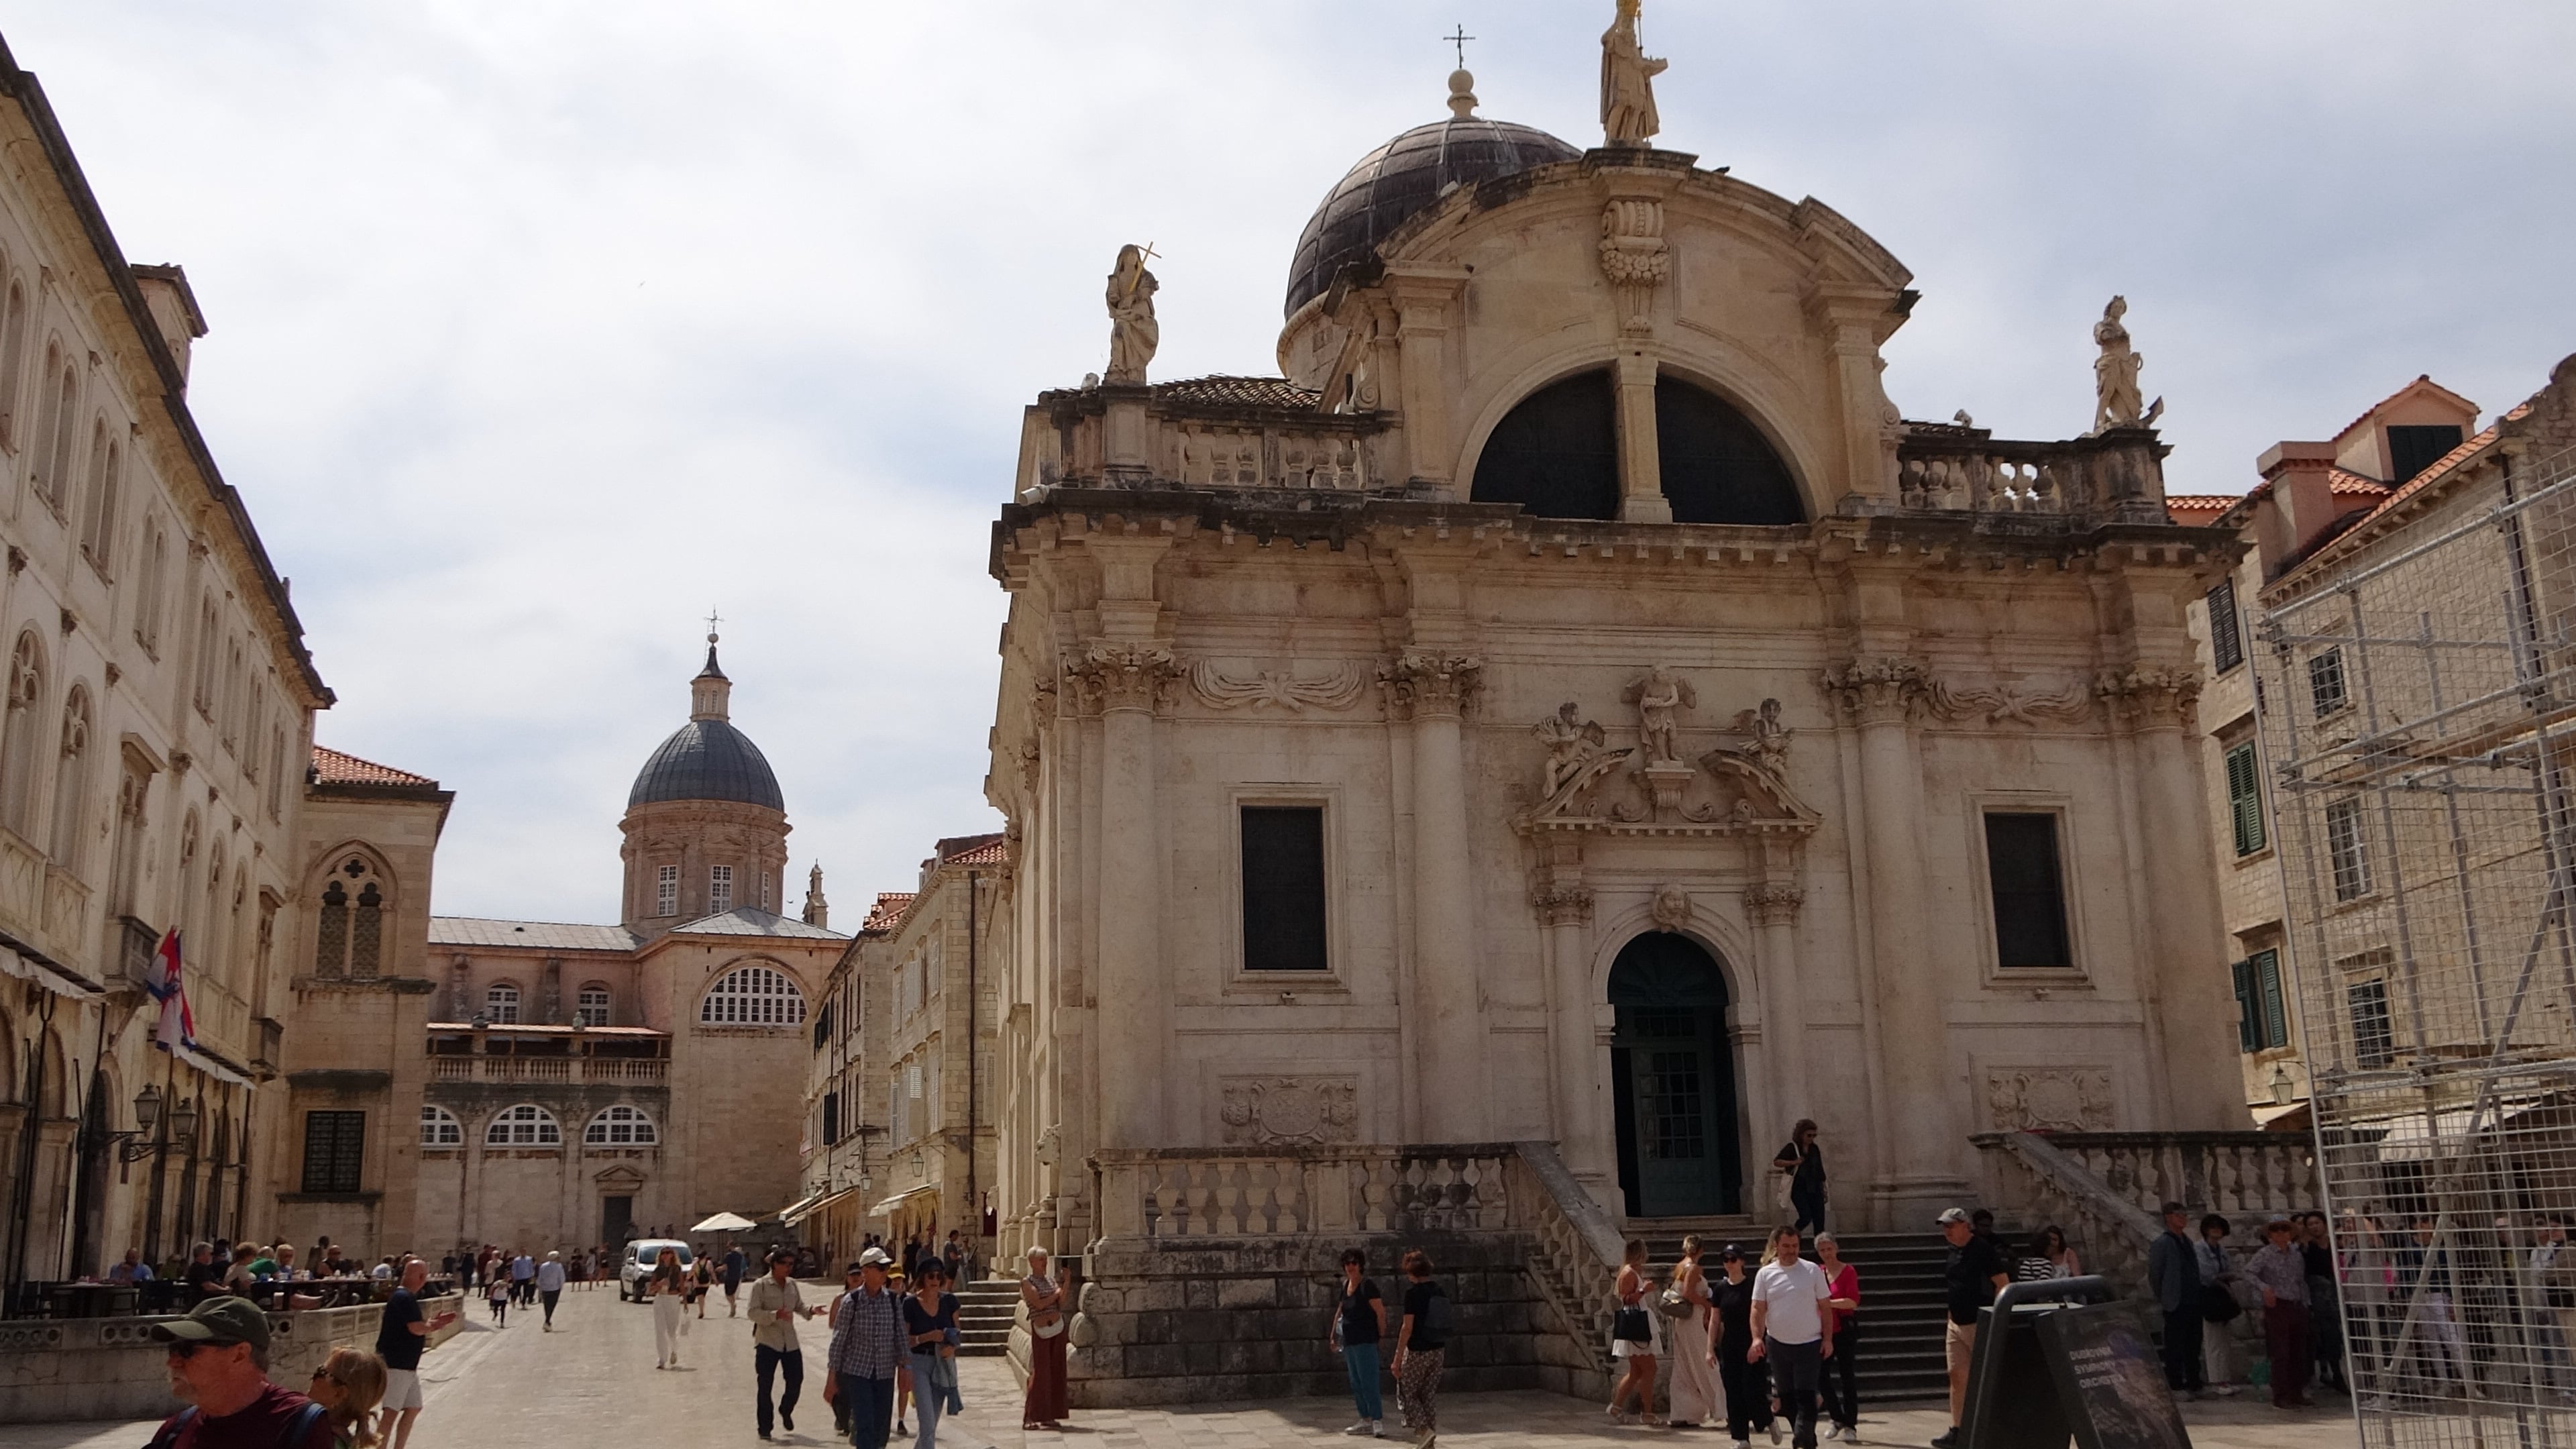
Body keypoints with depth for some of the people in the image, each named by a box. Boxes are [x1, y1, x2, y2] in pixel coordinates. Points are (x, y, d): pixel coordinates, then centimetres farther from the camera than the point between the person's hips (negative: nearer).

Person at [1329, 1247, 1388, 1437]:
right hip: (1349, 1341, 8)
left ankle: (1378, 1421, -8)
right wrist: (1333, 1335, 20)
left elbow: (1381, 1312, -14)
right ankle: (1365, 1420, 16)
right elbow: (1340, 1311, 22)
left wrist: (1381, 1335, -10)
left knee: (1368, 1382, -10)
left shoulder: (1367, 1285, -12)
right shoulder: (1346, 1285, 11)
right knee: (1356, 1384, 10)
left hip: (1365, 1341, -8)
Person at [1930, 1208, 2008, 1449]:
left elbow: (2004, 1285, -15)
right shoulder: (1953, 1252, 11)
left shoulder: (1983, 1250, -14)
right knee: (1957, 1375, 5)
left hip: (1979, 1325, -8)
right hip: (1956, 1325, 8)